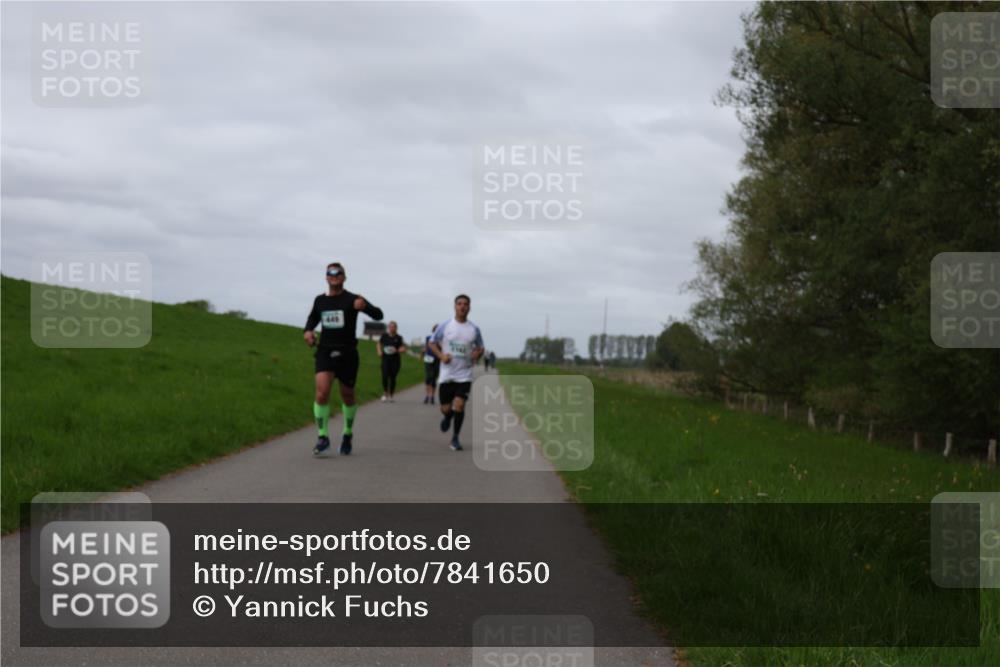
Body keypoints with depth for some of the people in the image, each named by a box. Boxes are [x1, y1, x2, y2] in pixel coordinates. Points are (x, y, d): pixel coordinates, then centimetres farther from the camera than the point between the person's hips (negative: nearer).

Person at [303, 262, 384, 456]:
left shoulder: (352, 300, -5)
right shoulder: (320, 301, 7)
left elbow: (378, 315, -14)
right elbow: (313, 318, 27)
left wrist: (364, 306, -35)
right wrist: (308, 331, 5)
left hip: (347, 353, -2)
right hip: (325, 352, 2)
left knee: (347, 396, 11)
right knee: (322, 392, -18)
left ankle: (347, 434, 33)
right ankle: (323, 437, -11)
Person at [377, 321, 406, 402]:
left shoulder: (398, 338, -1)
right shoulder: (384, 336, 5)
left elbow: (403, 348, -2)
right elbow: (379, 344, 21)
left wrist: (396, 351, -20)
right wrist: (379, 351, 3)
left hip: (395, 360, -1)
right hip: (386, 359, 1)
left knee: (392, 377, 0)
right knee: (385, 376, -14)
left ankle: (392, 395, 15)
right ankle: (385, 393, 1)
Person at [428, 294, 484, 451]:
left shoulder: (474, 329, 2)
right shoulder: (444, 326, -1)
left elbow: (480, 348, 14)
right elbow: (432, 343, 7)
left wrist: (477, 354, -9)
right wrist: (441, 355, -12)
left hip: (464, 375, 0)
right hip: (446, 374, 0)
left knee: (459, 405, -15)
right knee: (445, 408, 4)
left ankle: (455, 438, 1)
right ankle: (448, 417, 43)